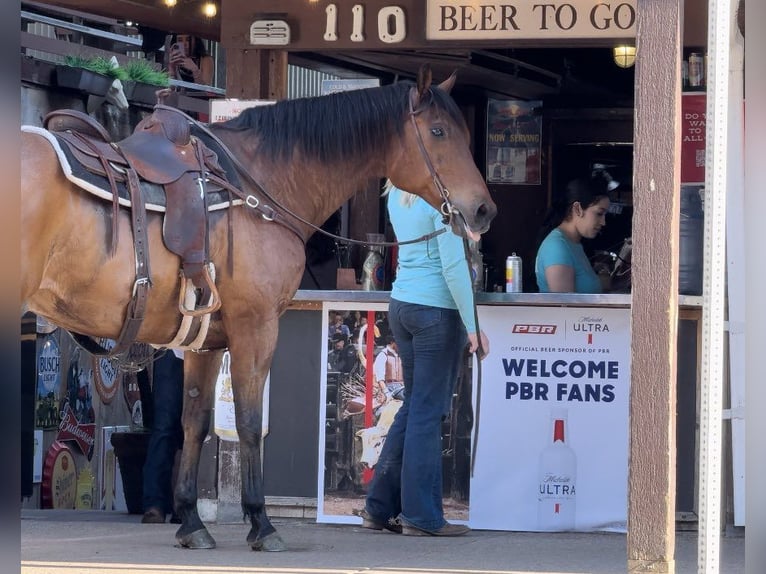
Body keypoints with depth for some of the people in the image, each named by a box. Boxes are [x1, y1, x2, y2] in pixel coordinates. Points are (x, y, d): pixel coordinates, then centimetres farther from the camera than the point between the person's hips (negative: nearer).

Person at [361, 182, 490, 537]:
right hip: (437, 308, -8)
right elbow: (453, 266, -18)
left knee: (414, 406, 15)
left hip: (401, 306, 8)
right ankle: (421, 516, 1)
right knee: (427, 411, -3)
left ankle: (380, 507, 16)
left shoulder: (397, 194, 10)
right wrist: (473, 326, -15)